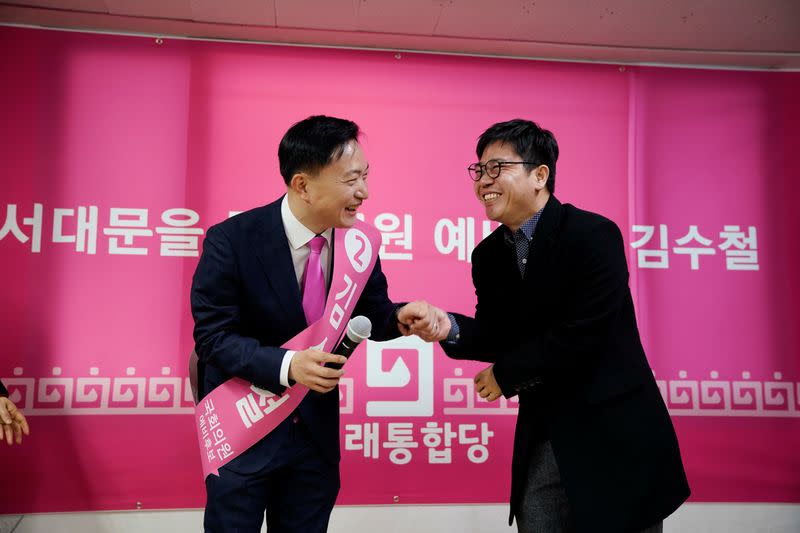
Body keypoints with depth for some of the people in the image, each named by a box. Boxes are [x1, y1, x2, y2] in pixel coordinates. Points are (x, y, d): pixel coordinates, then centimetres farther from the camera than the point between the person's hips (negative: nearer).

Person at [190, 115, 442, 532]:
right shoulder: (231, 241, -19)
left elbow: (371, 315, 3)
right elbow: (213, 335, -17)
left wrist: (402, 318, -21)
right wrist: (287, 366, -33)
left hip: (317, 430, 4)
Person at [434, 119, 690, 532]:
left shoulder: (594, 234, -17)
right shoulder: (489, 255, 4)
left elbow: (581, 334, -22)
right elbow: (496, 335, 2)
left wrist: (506, 375, -11)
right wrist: (450, 328, -20)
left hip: (612, 430, -6)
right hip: (542, 434, 6)